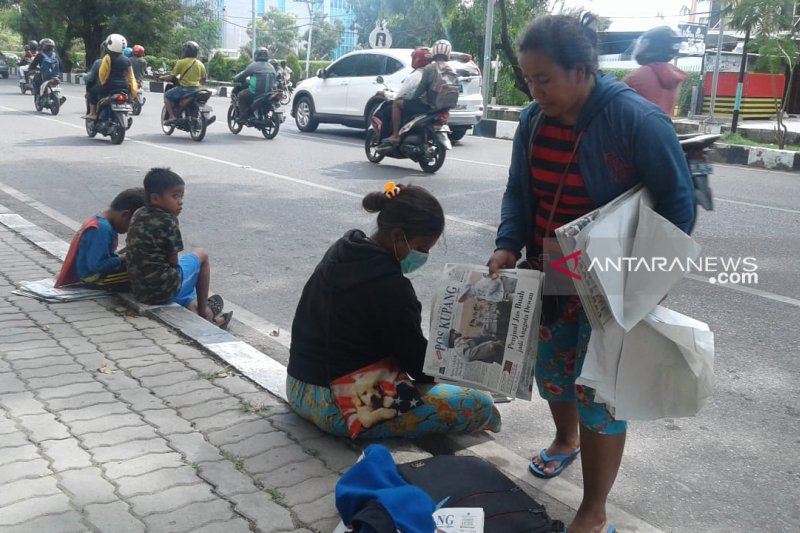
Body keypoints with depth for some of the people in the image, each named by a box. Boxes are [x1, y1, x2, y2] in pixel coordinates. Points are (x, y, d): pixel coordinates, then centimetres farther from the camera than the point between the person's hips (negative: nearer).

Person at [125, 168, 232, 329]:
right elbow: (173, 262, -10)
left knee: (191, 303, 32)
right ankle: (204, 311, 24)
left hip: (138, 291, 8)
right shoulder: (167, 221, -17)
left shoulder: (138, 216, 6)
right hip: (163, 290, -8)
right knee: (201, 255, 17)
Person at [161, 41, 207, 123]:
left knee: (167, 95, 12)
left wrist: (163, 78, 12)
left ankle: (171, 116, -1)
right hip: (196, 90, 5)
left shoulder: (181, 62, -8)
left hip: (184, 88, -5)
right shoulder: (200, 64, 6)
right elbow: (203, 80, 14)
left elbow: (172, 77, -6)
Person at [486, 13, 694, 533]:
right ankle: (566, 440, 52)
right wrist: (508, 246, -9)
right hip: (549, 276, 6)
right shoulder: (534, 119, -3)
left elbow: (679, 203, -13)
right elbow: (518, 192, 7)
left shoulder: (638, 120, -21)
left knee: (598, 391, 0)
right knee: (550, 369, 20)